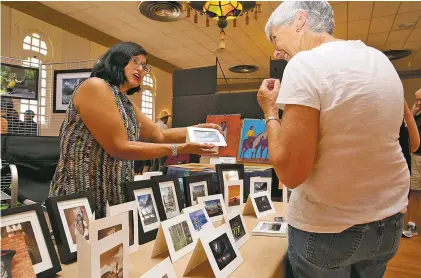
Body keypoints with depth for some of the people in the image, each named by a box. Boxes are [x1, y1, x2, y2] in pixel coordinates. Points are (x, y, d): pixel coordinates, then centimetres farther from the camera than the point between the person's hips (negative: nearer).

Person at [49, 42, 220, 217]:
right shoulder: (95, 86, -14)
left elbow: (160, 135, 16)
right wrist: (180, 149, -18)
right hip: (81, 198, -8)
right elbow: (119, 148, -20)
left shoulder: (127, 104, 13)